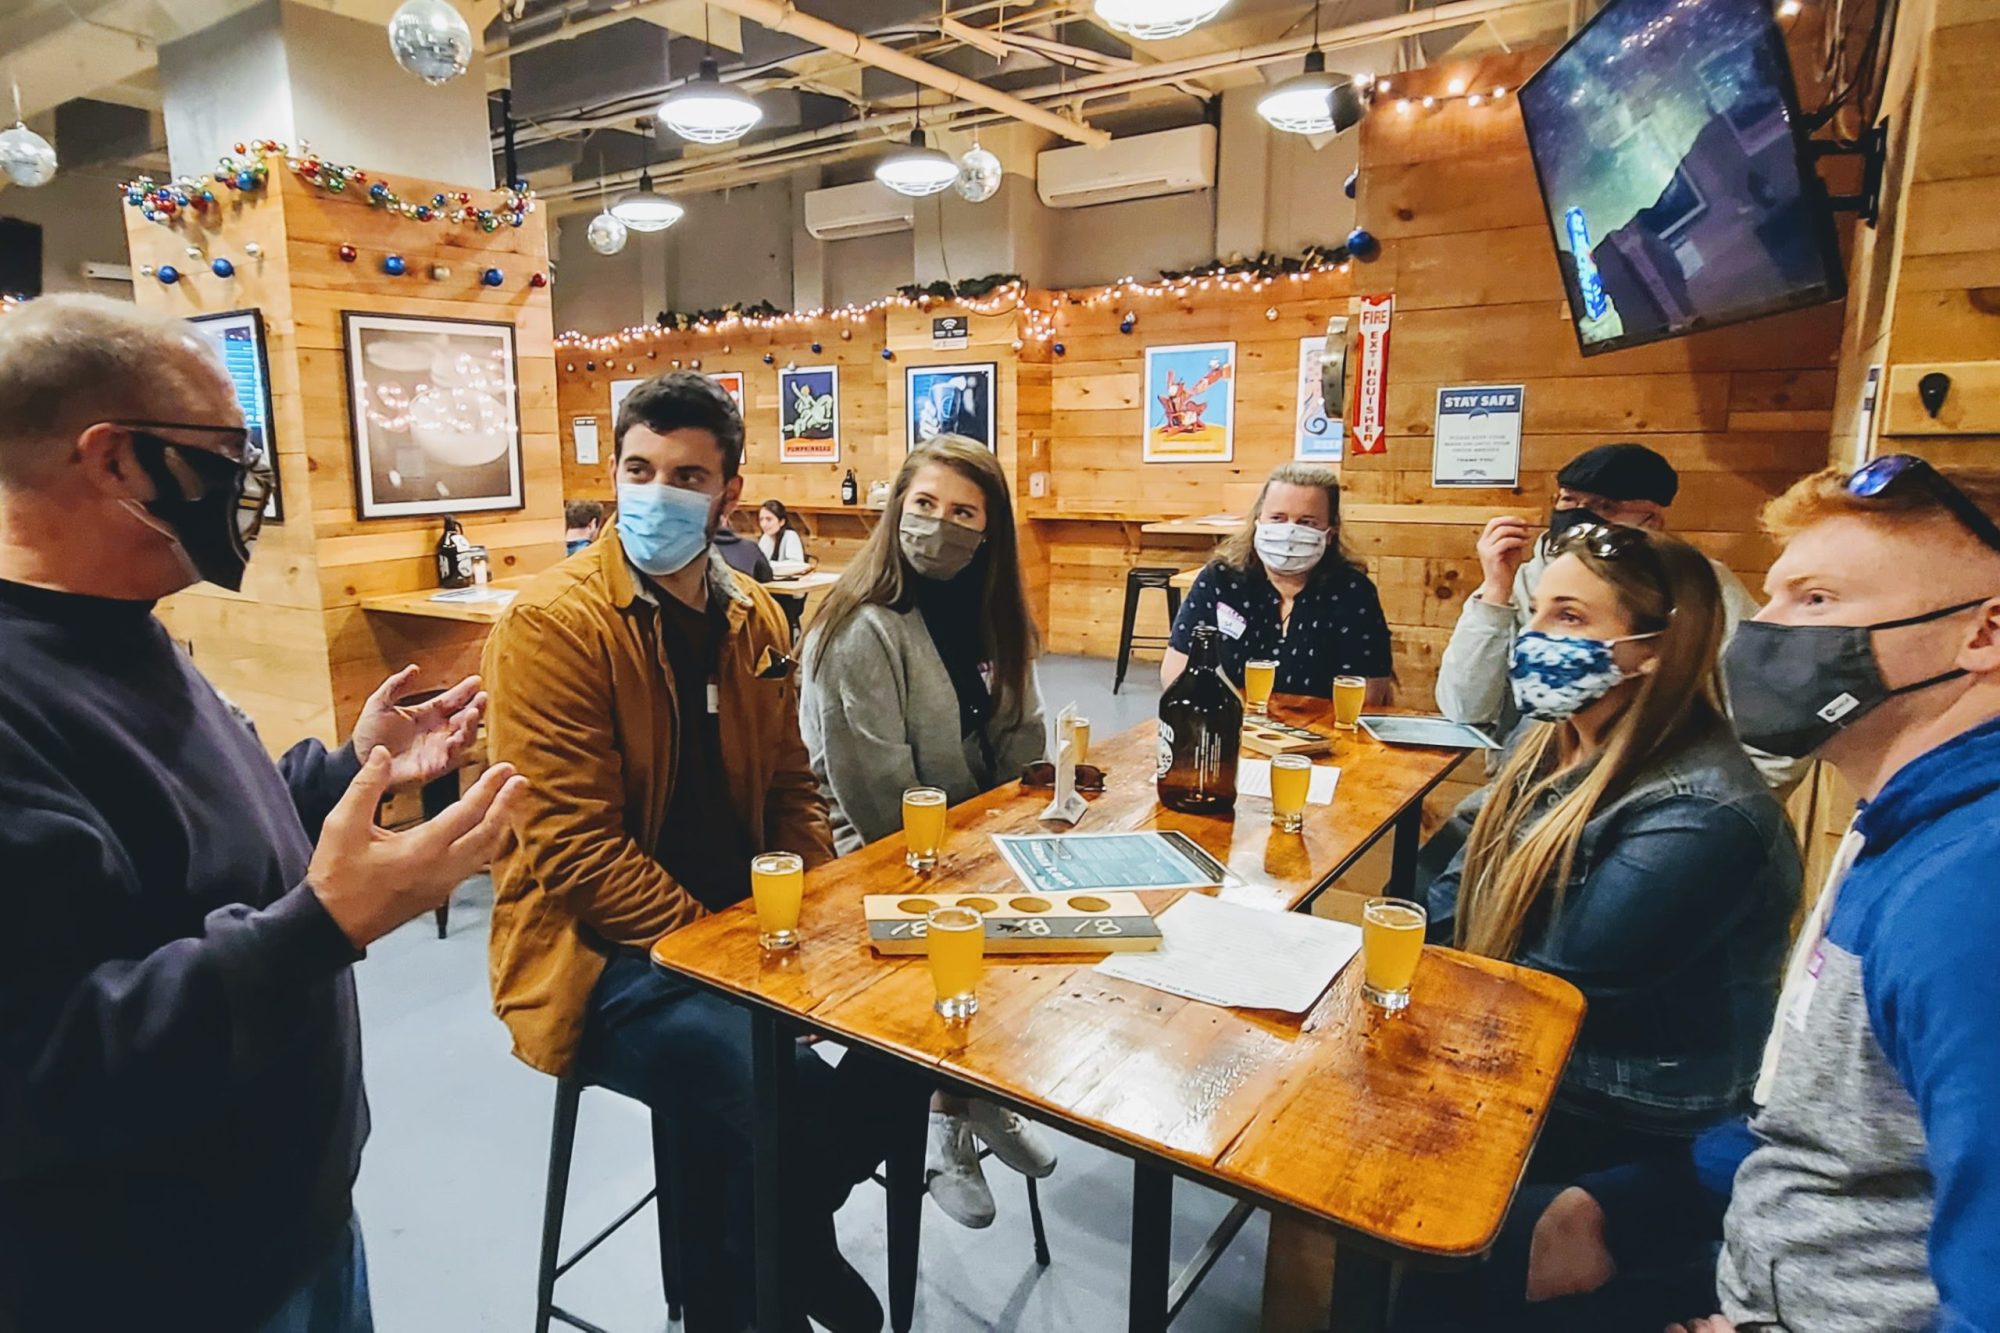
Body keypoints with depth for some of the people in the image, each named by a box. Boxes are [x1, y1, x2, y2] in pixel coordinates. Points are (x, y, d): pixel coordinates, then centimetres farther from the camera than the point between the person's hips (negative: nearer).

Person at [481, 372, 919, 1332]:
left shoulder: (754, 619, 7)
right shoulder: (551, 624, -14)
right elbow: (577, 848, -18)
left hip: (740, 930, 7)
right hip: (607, 957, -6)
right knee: (785, 1100, -26)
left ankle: (775, 1234, 19)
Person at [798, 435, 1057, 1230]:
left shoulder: (987, 613, 3)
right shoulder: (862, 631, -20)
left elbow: (1021, 745, 8)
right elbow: (882, 805, -21)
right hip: (881, 860, -7)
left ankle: (981, 1097, 16)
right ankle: (947, 1124, 8)